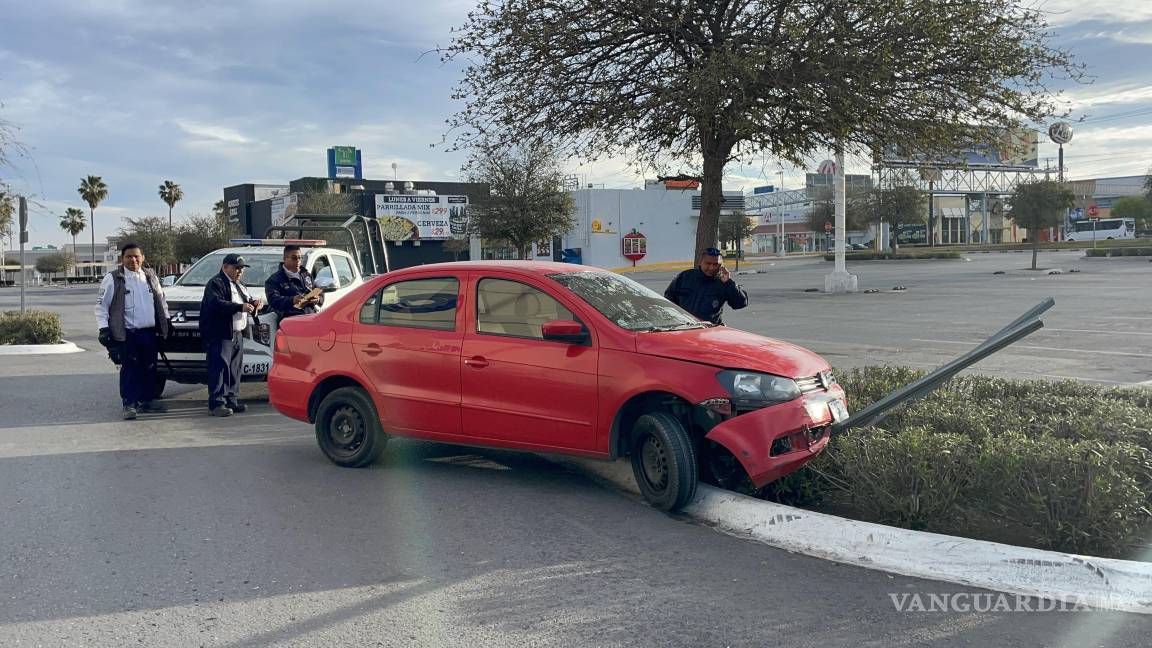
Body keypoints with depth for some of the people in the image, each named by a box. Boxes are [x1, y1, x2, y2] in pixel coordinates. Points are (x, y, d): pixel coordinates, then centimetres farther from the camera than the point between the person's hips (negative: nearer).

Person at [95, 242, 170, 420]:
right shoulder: (113, 279, -2)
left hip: (150, 332, 5)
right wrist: (103, 328, -9)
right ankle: (129, 404, 1)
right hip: (127, 334, -5)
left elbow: (161, 300, 24)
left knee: (150, 368, 10)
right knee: (129, 369, -5)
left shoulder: (151, 277, 13)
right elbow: (101, 305, -2)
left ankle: (147, 400, 22)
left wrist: (165, 320, 20)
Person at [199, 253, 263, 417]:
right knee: (219, 368, -11)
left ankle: (231, 400, 18)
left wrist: (254, 304, 4)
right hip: (220, 335, -9)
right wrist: (240, 307, -31)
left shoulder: (238, 285, 22)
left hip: (237, 334, 9)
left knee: (234, 368, 11)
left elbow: (247, 301, 29)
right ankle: (217, 402, -10)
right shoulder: (215, 283, -8)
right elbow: (216, 303, -23)